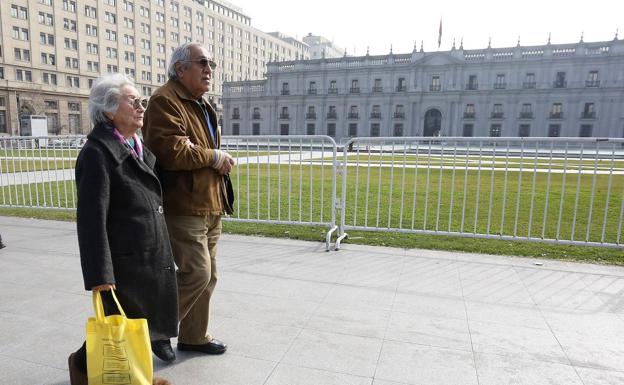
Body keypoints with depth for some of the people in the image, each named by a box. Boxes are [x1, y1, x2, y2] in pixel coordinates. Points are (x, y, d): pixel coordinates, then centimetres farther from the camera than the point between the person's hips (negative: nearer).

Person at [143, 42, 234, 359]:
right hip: (183, 206, -10)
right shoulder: (166, 100, -11)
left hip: (209, 205, 10)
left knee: (207, 275, 14)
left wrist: (221, 162, 9)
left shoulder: (202, 105, 21)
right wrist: (215, 157, -12)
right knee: (196, 272, -11)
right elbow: (171, 151, -25)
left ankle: (194, 336, 31)